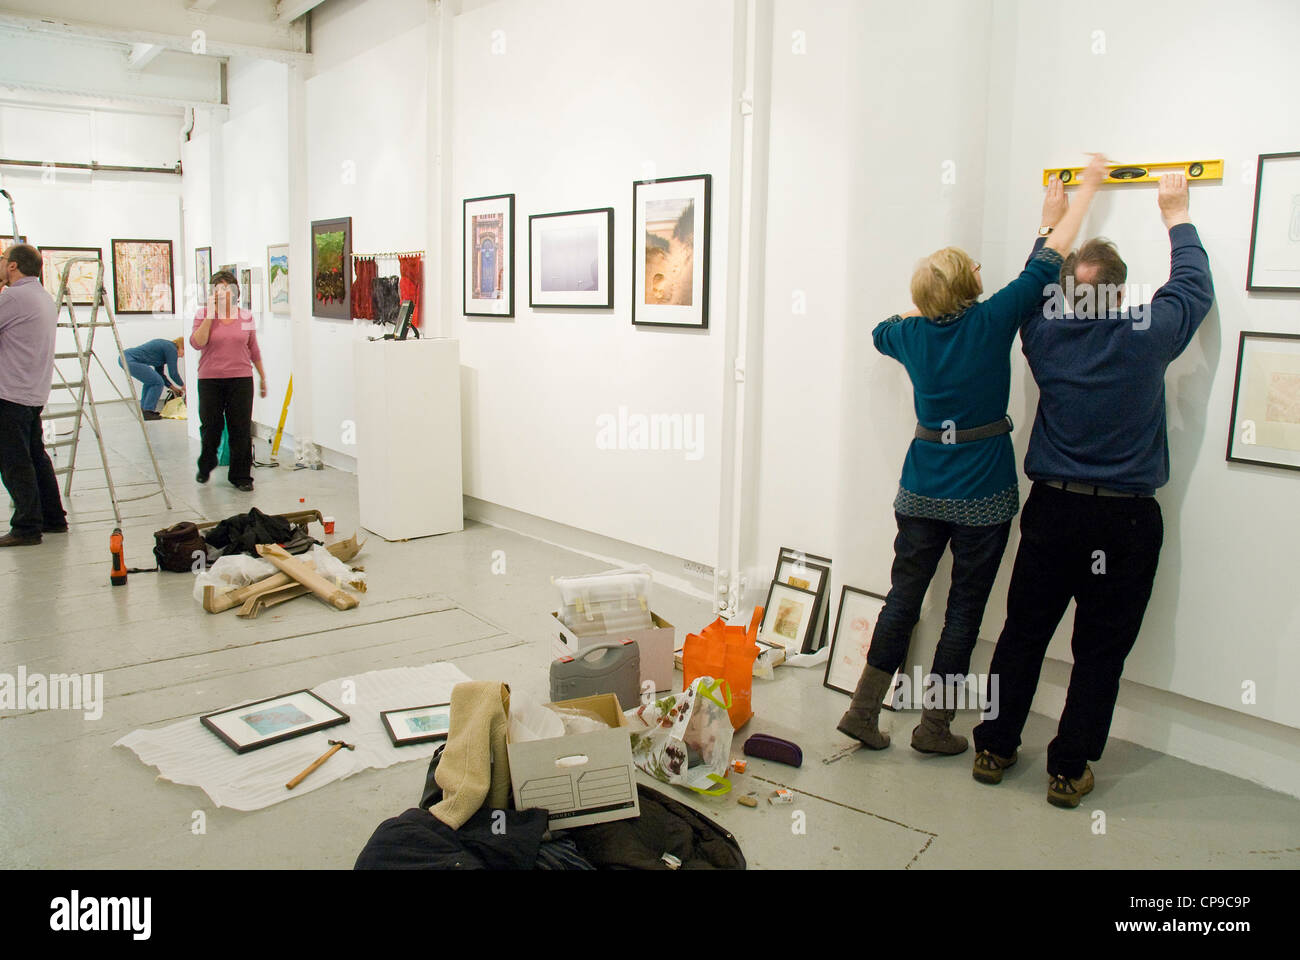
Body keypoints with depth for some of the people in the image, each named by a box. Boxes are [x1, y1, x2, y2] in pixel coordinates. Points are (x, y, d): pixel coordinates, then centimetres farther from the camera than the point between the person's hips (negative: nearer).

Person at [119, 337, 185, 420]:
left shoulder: (164, 346, 24)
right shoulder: (171, 348, -5)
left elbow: (160, 372, 28)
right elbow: (173, 373, -4)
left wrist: (173, 388, 28)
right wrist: (183, 385, 13)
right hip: (130, 361, -11)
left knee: (150, 380, 25)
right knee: (157, 383, -6)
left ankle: (144, 409, 26)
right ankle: (147, 412, -3)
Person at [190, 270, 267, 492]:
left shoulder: (246, 317, 6)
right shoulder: (203, 315, 1)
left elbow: (254, 350, 14)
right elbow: (197, 343, -14)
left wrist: (262, 376, 16)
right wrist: (211, 315, -14)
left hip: (241, 379, 1)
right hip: (210, 380, -1)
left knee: (241, 429, 0)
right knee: (210, 427, 8)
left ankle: (241, 476, 10)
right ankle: (205, 467, 33)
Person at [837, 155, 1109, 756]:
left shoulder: (912, 333, 1)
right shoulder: (991, 321, -10)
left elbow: (881, 331, 26)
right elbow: (1046, 263, 0)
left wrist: (929, 303, 30)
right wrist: (1086, 189, 11)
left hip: (921, 491, 4)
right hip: (982, 496, -4)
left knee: (902, 598, 12)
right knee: (964, 609, 7)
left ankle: (863, 710, 14)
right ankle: (934, 727, 15)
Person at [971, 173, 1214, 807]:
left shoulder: (1045, 333, -4)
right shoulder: (1146, 336, -10)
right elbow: (1194, 286, 9)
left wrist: (1052, 224, 33)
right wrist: (1176, 215, 23)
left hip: (1052, 510, 3)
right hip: (1124, 519, -2)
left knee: (1023, 634, 12)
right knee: (1100, 650, 6)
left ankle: (994, 748, 21)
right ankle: (1068, 770, 13)